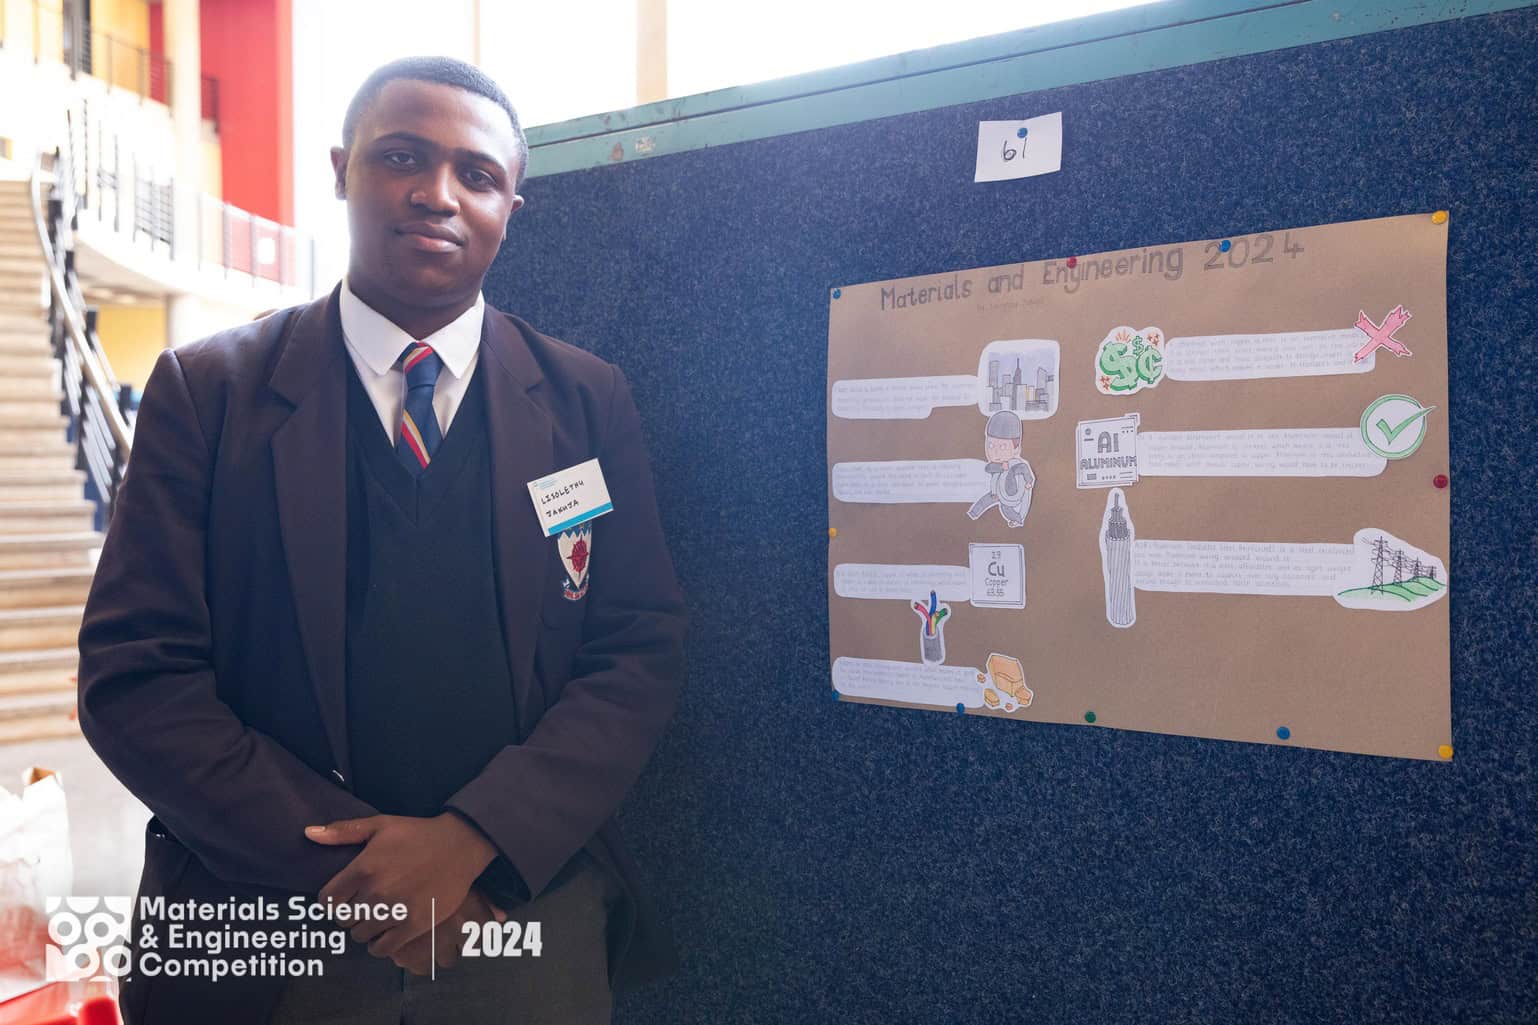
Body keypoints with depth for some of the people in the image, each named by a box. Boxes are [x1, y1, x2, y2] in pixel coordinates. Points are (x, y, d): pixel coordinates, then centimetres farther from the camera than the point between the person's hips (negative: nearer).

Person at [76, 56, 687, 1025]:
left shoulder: (590, 401, -1)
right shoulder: (206, 390, -3)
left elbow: (644, 652, -4)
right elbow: (135, 674, -7)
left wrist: (475, 836, -16)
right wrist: (347, 865, -15)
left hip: (530, 914, 1)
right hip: (266, 934, 0)